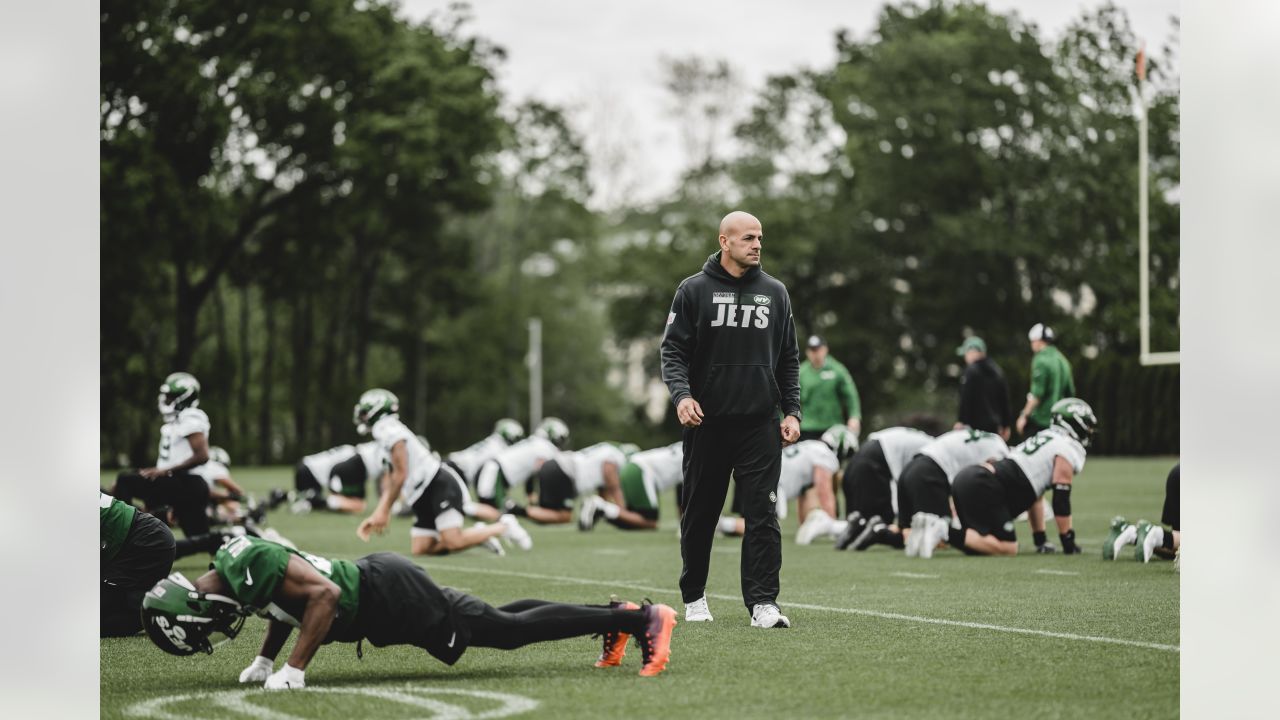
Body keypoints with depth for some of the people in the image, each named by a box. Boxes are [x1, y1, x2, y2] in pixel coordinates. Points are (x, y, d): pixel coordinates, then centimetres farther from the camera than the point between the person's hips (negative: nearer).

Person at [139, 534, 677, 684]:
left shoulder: (247, 564, -25)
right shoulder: (235, 567, 5)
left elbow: (325, 593, -32)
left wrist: (294, 671, -30)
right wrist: (263, 659, 16)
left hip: (391, 599, -9)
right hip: (378, 583, 9)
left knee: (510, 631, -4)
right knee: (499, 624, 19)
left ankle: (642, 619, -1)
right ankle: (615, 614, 27)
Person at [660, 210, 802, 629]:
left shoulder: (775, 293, 10)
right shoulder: (694, 291, 1)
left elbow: (789, 358, 14)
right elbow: (673, 350, -2)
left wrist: (792, 411, 5)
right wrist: (681, 394, -18)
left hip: (761, 424, 2)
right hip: (707, 422, -1)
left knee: (763, 514, -7)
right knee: (700, 515, 8)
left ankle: (763, 602, -8)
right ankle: (694, 597, 23)